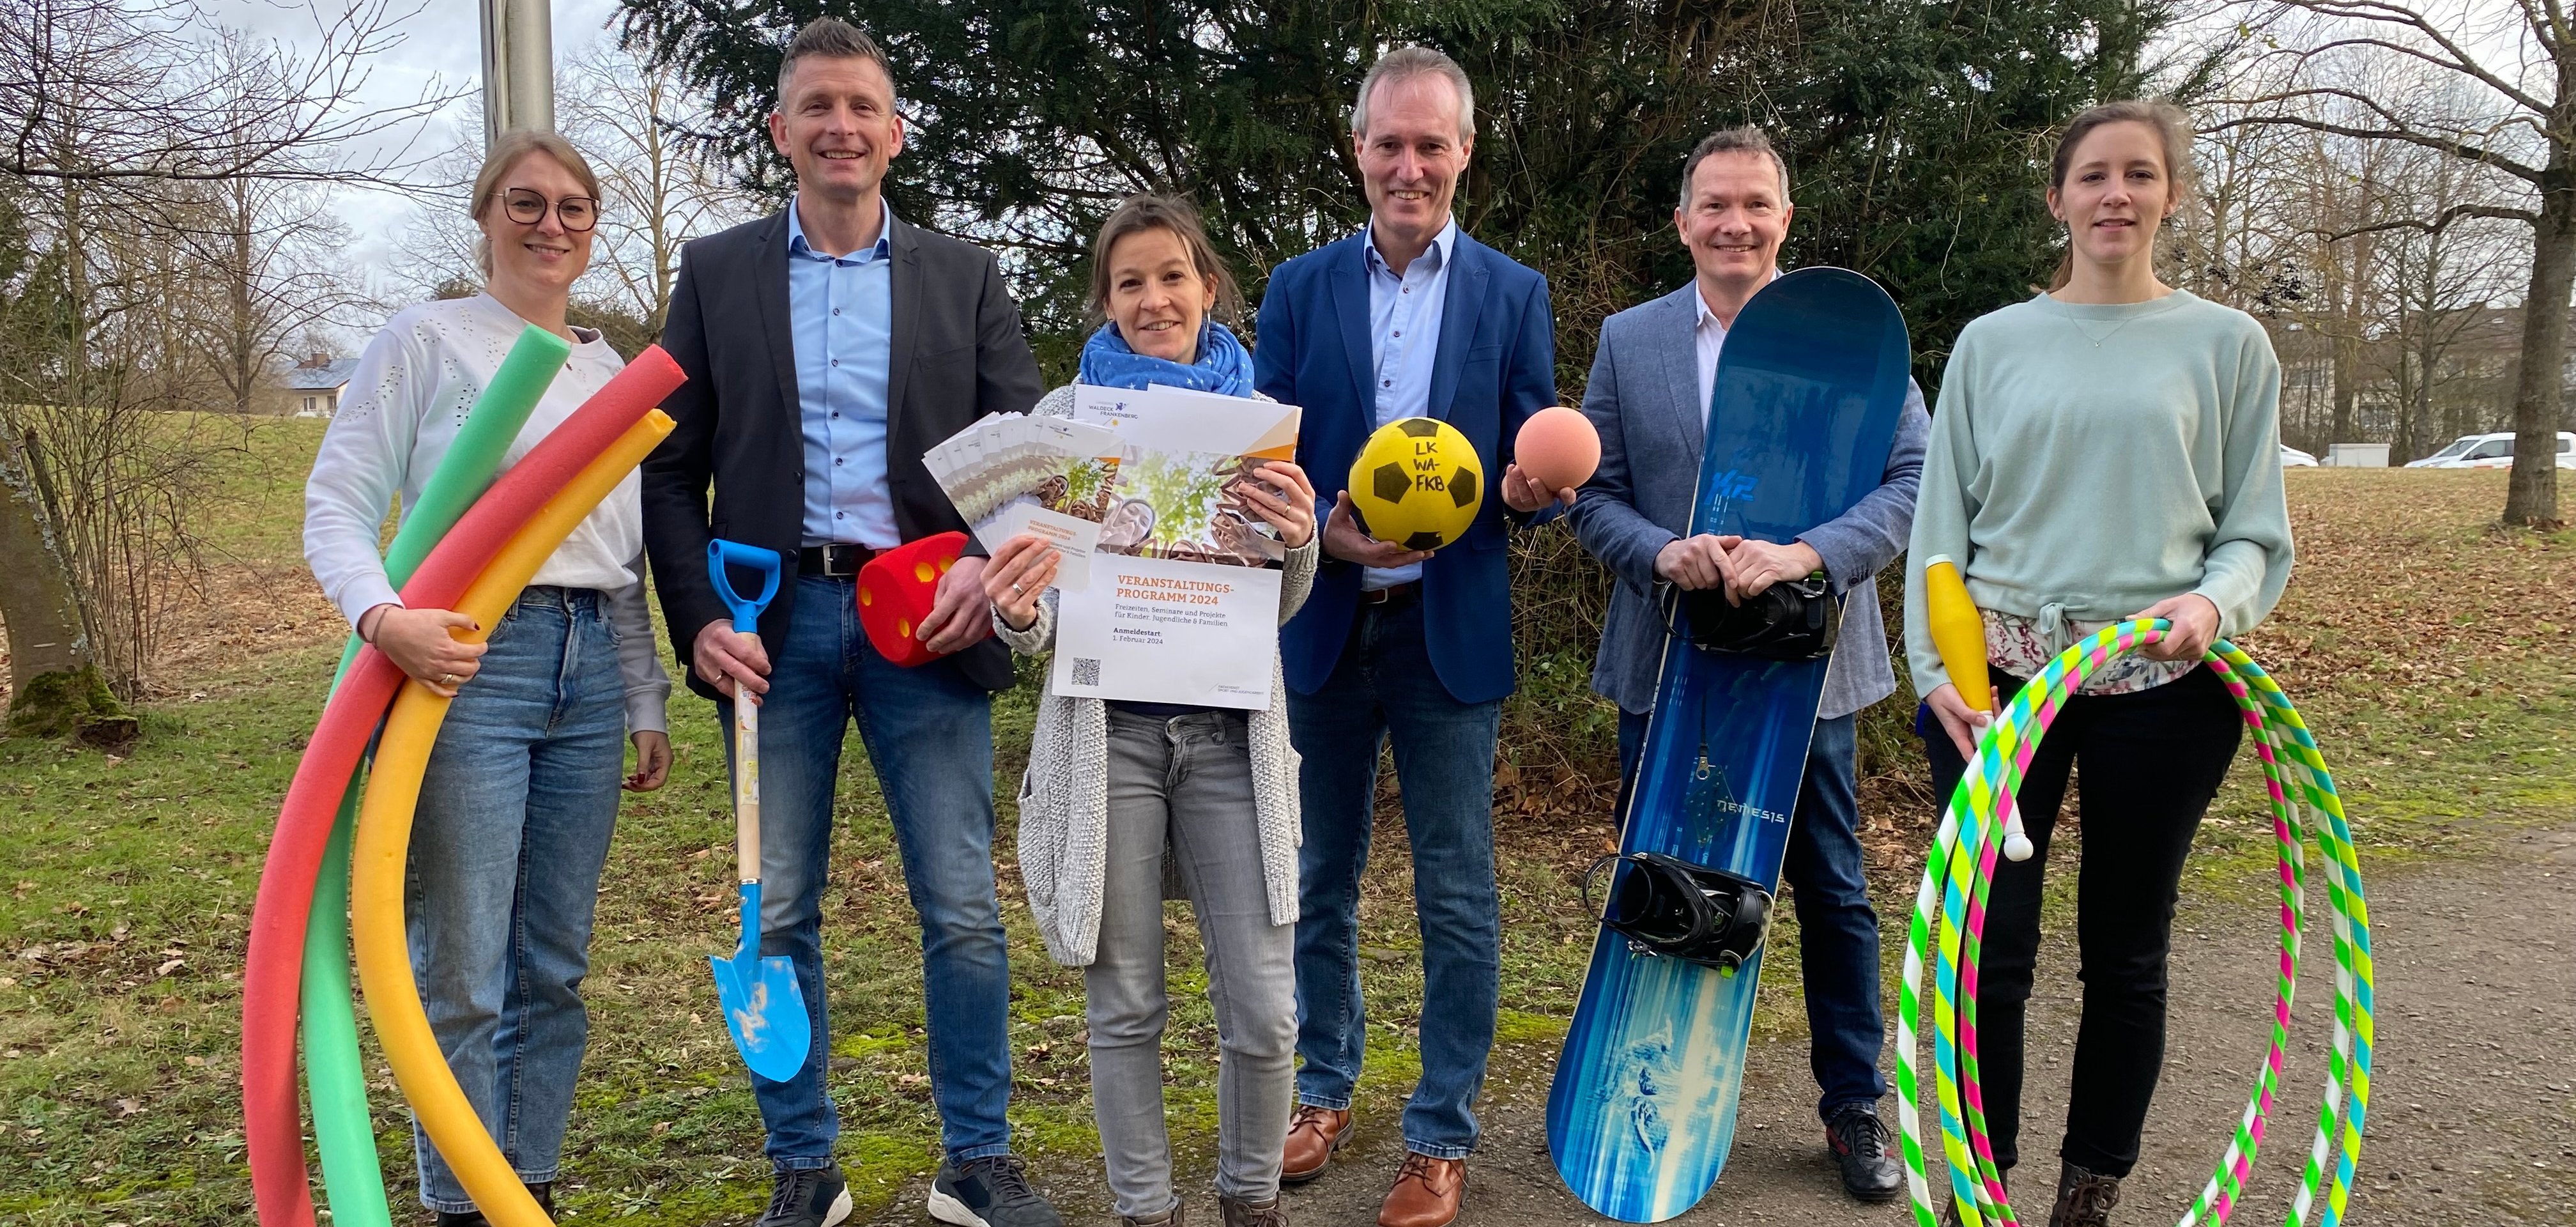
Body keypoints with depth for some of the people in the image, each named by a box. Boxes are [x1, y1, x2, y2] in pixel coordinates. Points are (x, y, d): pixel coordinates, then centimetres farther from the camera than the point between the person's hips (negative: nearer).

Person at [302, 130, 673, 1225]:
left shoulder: (609, 369, 17)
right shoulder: (428, 339, 2)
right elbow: (336, 505, -4)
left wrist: (645, 704, 17)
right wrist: (381, 615, -23)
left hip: (589, 669, 5)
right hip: (468, 659, -5)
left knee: (555, 966, 10)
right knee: (462, 970, -3)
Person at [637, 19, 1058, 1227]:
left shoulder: (964, 276, 9)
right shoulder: (716, 271, 9)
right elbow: (672, 468, 6)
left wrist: (991, 565, -13)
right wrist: (698, 620, -5)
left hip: (925, 618, 0)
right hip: (773, 623, 1)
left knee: (963, 911, 1)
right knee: (776, 915, 6)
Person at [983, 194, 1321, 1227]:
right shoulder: (1065, 416, 3)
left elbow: (1280, 609, 7)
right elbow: (1039, 615, 1)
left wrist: (1298, 540, -16)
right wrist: (1018, 614, -23)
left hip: (1230, 732, 1)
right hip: (1107, 732, -1)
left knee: (1264, 1009, 1)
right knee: (1124, 1006, 8)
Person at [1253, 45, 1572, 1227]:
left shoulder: (1515, 296, 3)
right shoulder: (1300, 288, 5)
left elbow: (1534, 470, 2)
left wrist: (1535, 488, -21)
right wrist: (1329, 530, -17)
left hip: (1451, 631, -2)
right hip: (1322, 626, 2)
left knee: (1457, 895, 3)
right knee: (1322, 875, 14)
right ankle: (1325, 1090, 33)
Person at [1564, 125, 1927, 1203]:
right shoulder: (1628, 340, 3)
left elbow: (1913, 482, -9)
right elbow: (1591, 493, 2)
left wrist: (1808, 555, -25)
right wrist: (1662, 551, -18)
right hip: (1664, 664, 2)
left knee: (1832, 892, 10)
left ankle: (1854, 1106, 28)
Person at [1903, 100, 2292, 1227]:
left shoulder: (2227, 344, 6)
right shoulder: (1993, 343, 7)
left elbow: (2258, 532, 5)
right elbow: (1941, 519, 6)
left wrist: (2214, 601, -16)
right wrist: (1937, 665, -7)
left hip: (2162, 681, 0)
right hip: (2001, 671, 0)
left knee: (2126, 954, 9)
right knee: (1990, 948, -1)